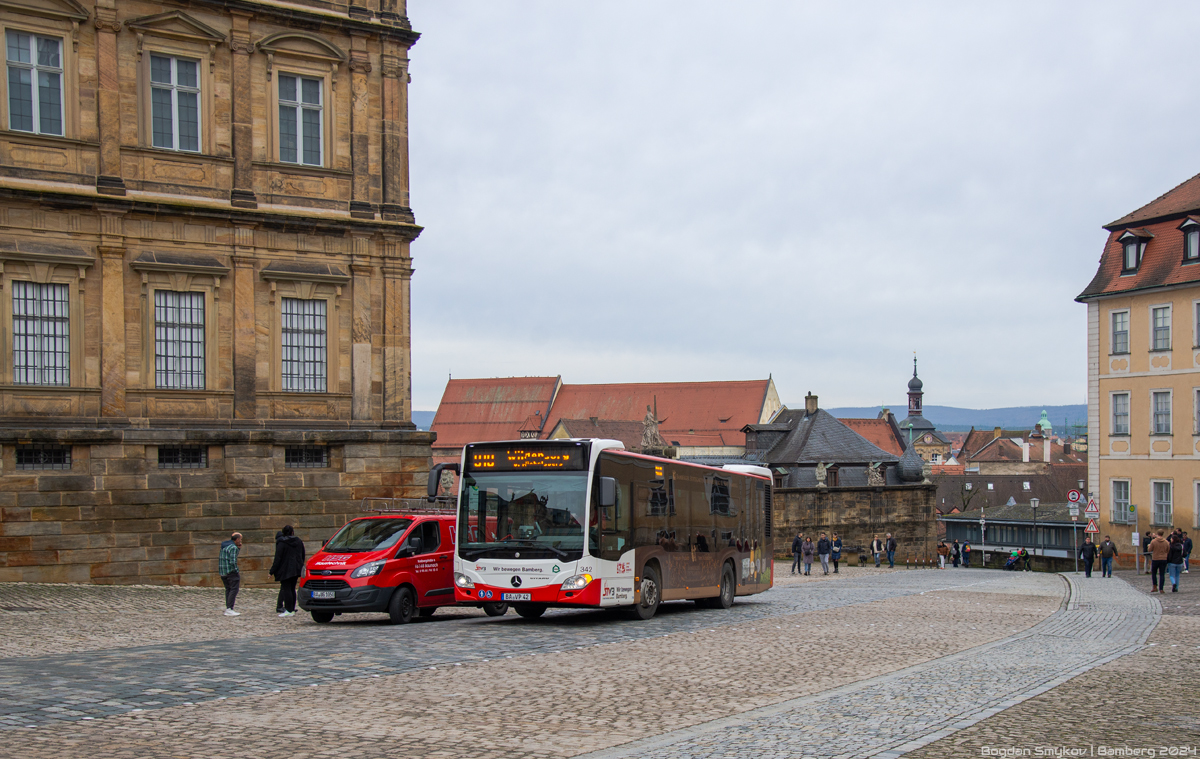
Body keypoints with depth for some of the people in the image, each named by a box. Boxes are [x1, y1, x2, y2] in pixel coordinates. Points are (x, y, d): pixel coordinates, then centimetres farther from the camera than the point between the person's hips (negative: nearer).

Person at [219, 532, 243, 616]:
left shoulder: (224, 546, 16)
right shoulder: (233, 548, -14)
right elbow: (233, 562, -22)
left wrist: (238, 548, 15)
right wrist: (236, 571, -10)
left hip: (222, 571, 9)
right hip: (231, 571, -9)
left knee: (228, 589, 14)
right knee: (234, 589, -10)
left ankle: (227, 608, 14)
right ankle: (229, 609, -17)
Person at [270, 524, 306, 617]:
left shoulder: (281, 543, -9)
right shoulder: (299, 542, 9)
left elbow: (278, 558, -11)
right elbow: (302, 557, 16)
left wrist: (272, 571, -7)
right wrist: (300, 567, 26)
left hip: (285, 570, -6)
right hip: (296, 570, 6)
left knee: (286, 589, -4)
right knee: (292, 589, 13)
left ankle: (289, 610, -7)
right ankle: (292, 609, 13)